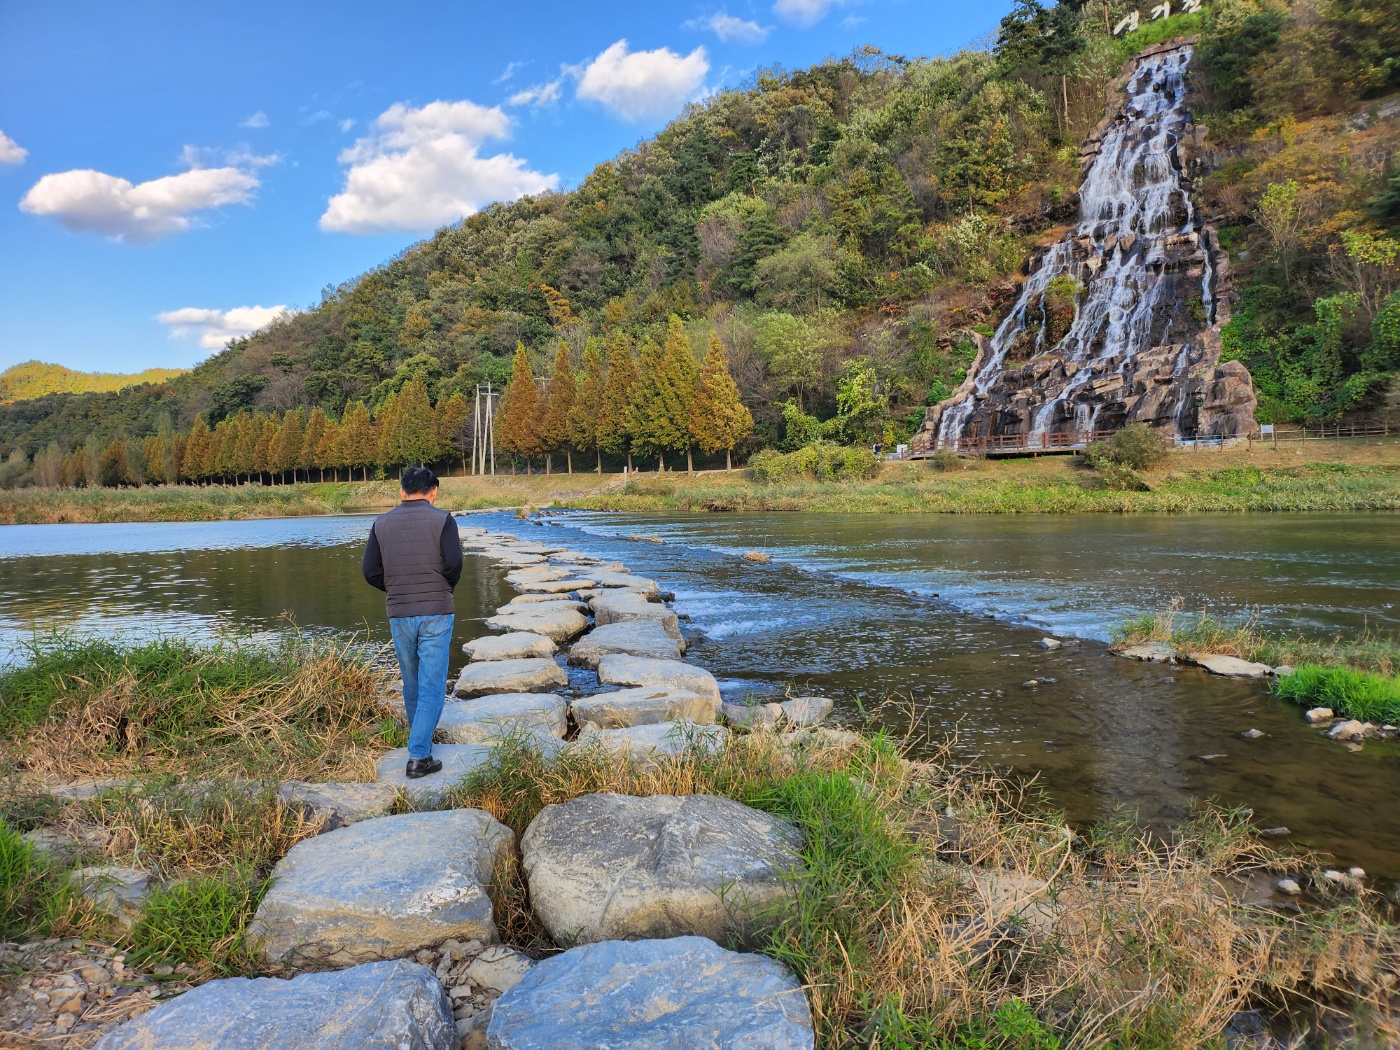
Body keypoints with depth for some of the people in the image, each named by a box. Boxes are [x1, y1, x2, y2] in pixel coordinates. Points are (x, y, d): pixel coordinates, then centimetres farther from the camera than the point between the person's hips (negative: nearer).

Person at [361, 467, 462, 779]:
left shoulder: (381, 524, 5)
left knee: (411, 683, 19)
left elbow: (370, 572, 2)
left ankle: (420, 739, 35)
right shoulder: (442, 520, -6)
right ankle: (418, 756, -4)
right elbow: (454, 563, -15)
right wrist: (446, 588, 5)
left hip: (399, 615, 4)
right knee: (432, 685, 1)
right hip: (436, 613, -4)